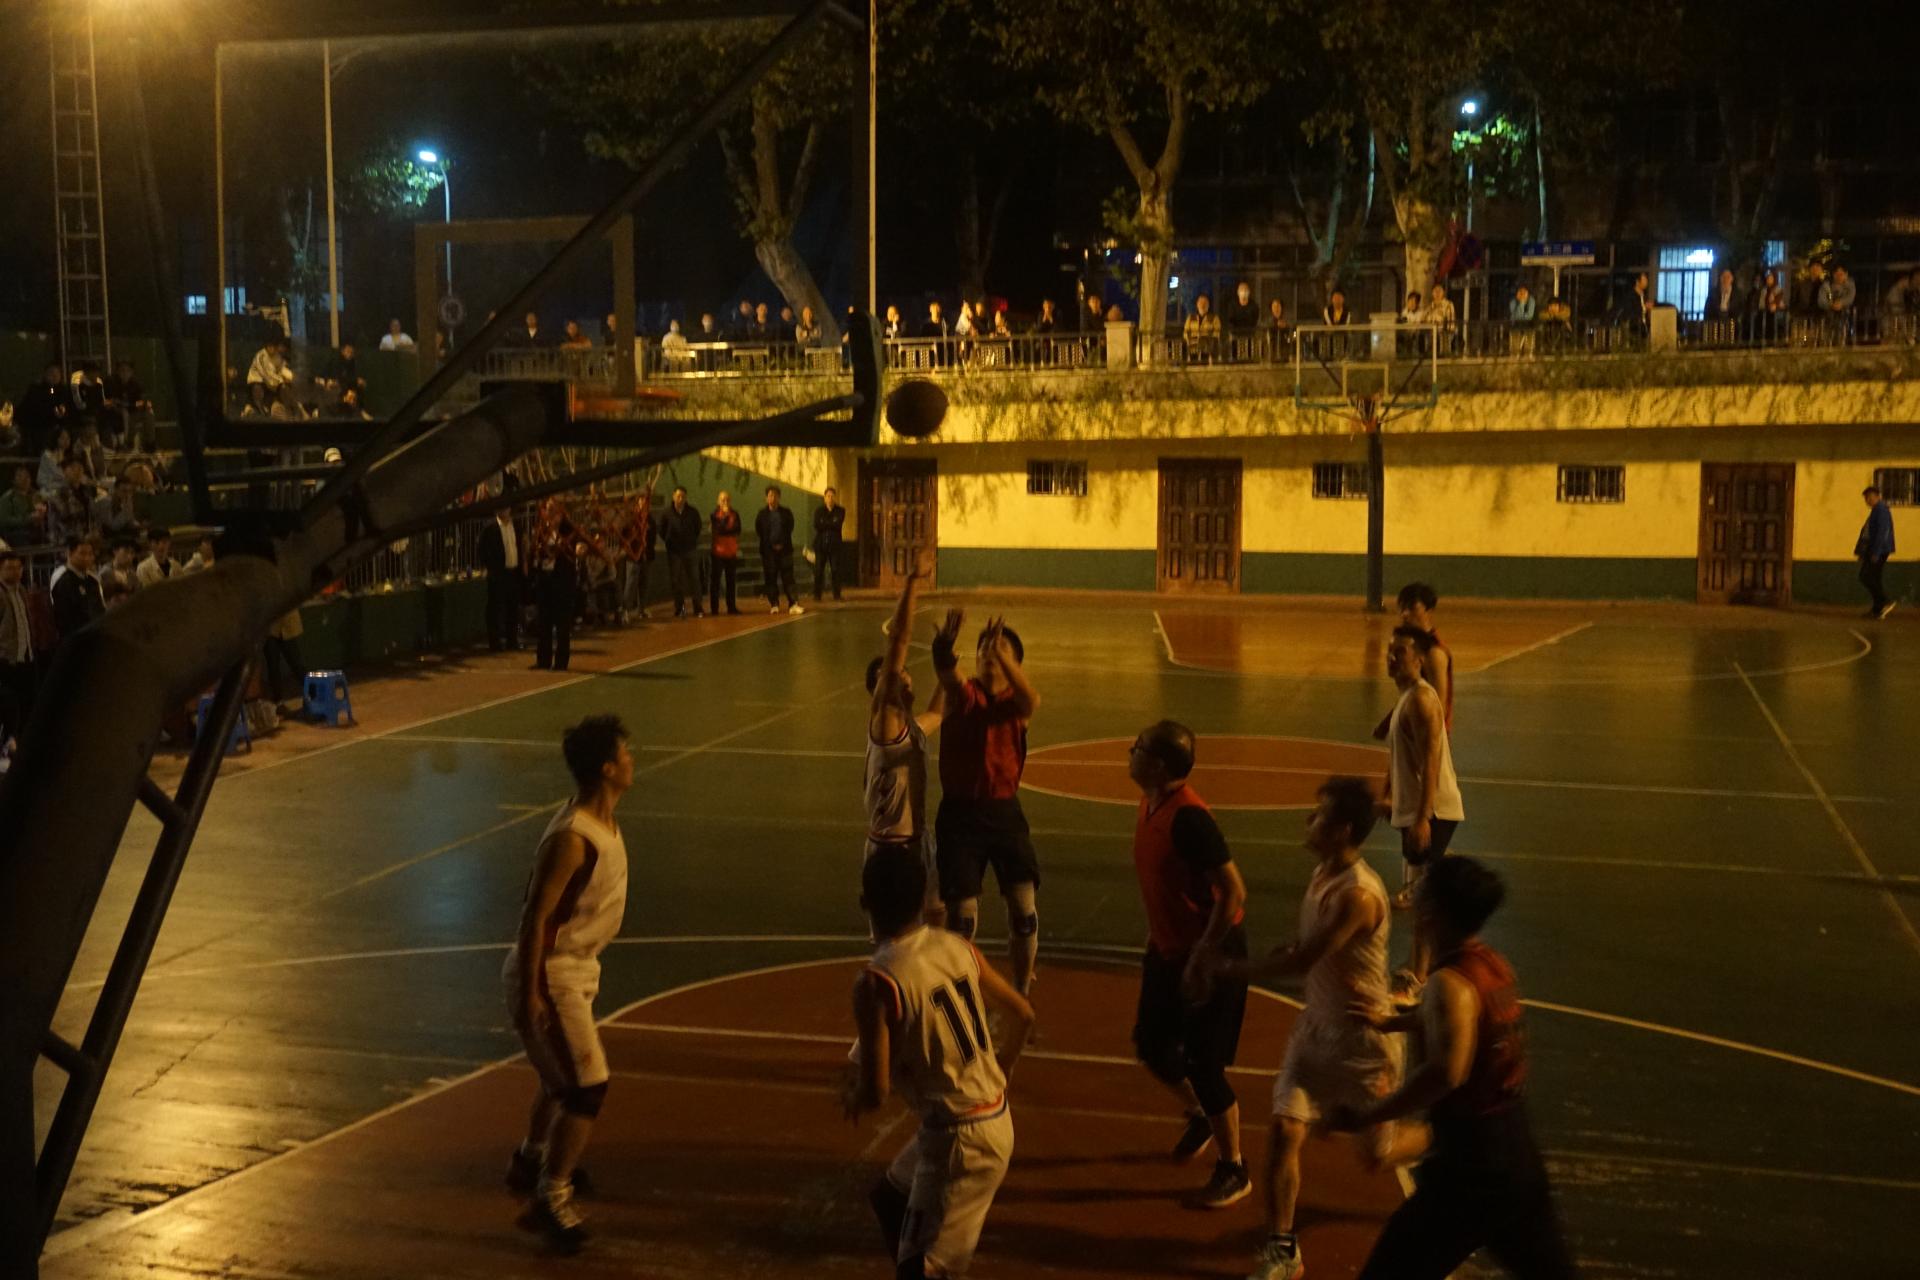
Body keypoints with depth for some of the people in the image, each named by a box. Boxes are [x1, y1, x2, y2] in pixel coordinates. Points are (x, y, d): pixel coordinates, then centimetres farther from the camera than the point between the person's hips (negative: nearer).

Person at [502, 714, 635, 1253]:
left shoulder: (602, 821, 3)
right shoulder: (572, 838, -28)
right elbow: (535, 916, -26)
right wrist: (529, 993, -24)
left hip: (576, 967, 10)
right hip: (551, 974, -10)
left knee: (566, 1076, 26)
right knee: (587, 1087, -9)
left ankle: (530, 1161, 47)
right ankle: (549, 1200, 0)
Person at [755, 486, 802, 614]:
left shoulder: (786, 513, 8)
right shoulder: (762, 515, 5)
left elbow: (789, 531, 8)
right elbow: (759, 533, 5)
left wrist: (782, 544, -3)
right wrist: (772, 545, -1)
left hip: (784, 549, 0)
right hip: (768, 551, 0)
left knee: (788, 578, -3)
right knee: (771, 579, 0)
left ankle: (793, 604, -8)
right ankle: (774, 605, 6)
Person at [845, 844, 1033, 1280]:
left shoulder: (876, 983, -21)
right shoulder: (957, 947, 0)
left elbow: (875, 1094, -21)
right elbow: (1021, 1015, 10)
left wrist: (851, 1096, 3)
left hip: (958, 1138, -8)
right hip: (995, 1117, 8)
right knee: (890, 1198, 28)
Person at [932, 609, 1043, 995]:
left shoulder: (1015, 701, 1)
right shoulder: (962, 695, -3)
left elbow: (1030, 700, -26)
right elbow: (947, 676, -28)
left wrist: (1001, 650, -42)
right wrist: (943, 647, -53)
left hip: (1004, 811, 2)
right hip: (960, 813, -2)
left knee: (1024, 911, 1)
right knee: (961, 916, 2)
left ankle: (1021, 995, 22)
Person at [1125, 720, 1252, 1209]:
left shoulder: (1189, 817, -27)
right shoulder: (1151, 805, 1)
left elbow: (1234, 892, -27)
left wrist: (1202, 959, -24)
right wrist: (1155, 938, 20)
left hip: (1210, 952, -9)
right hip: (1168, 948, 9)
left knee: (1203, 1063, -1)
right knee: (1151, 1046, 17)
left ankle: (1233, 1171, 17)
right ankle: (1200, 1117, 43)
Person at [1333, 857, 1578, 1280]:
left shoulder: (1451, 983, -22)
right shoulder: (1494, 965, 5)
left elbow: (1446, 1071, -39)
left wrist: (1363, 1116, -32)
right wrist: (1389, 1023, 33)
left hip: (1469, 1166, -9)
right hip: (1518, 1153, 9)